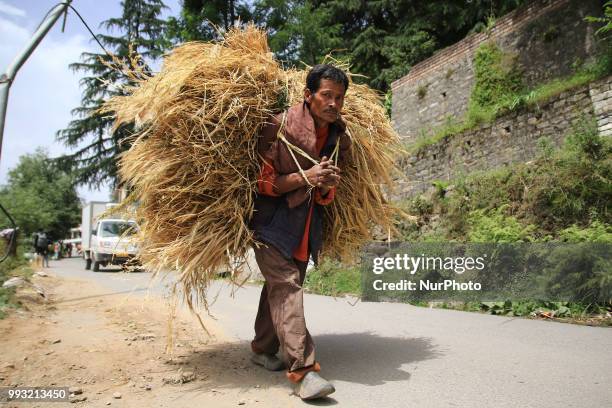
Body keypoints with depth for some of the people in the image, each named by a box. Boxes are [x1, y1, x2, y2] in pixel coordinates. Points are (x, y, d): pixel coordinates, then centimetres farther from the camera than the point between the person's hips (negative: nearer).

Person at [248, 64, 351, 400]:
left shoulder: (340, 140, 4)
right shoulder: (280, 126, -13)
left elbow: (325, 198, 11)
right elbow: (261, 181, -9)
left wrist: (327, 186, -14)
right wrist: (304, 177, -22)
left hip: (306, 224, 6)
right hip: (271, 219, -6)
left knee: (279, 285, 14)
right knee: (286, 285, -16)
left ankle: (263, 349, 32)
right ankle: (302, 369, -14)